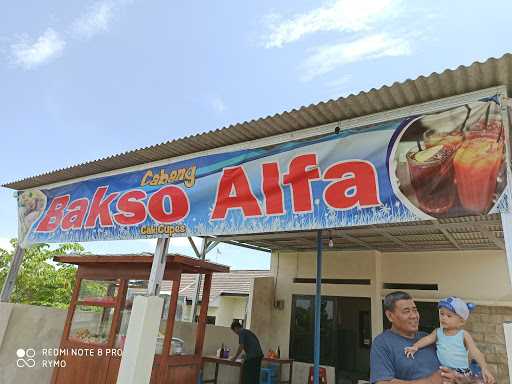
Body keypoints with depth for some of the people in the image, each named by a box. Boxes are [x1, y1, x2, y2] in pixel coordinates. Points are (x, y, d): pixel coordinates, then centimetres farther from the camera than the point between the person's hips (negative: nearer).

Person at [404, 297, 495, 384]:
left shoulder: (463, 335, -2)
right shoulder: (438, 332, 6)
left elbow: (476, 352, -9)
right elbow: (428, 339, -6)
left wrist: (485, 368, -24)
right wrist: (415, 347, -23)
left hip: (462, 373, -2)